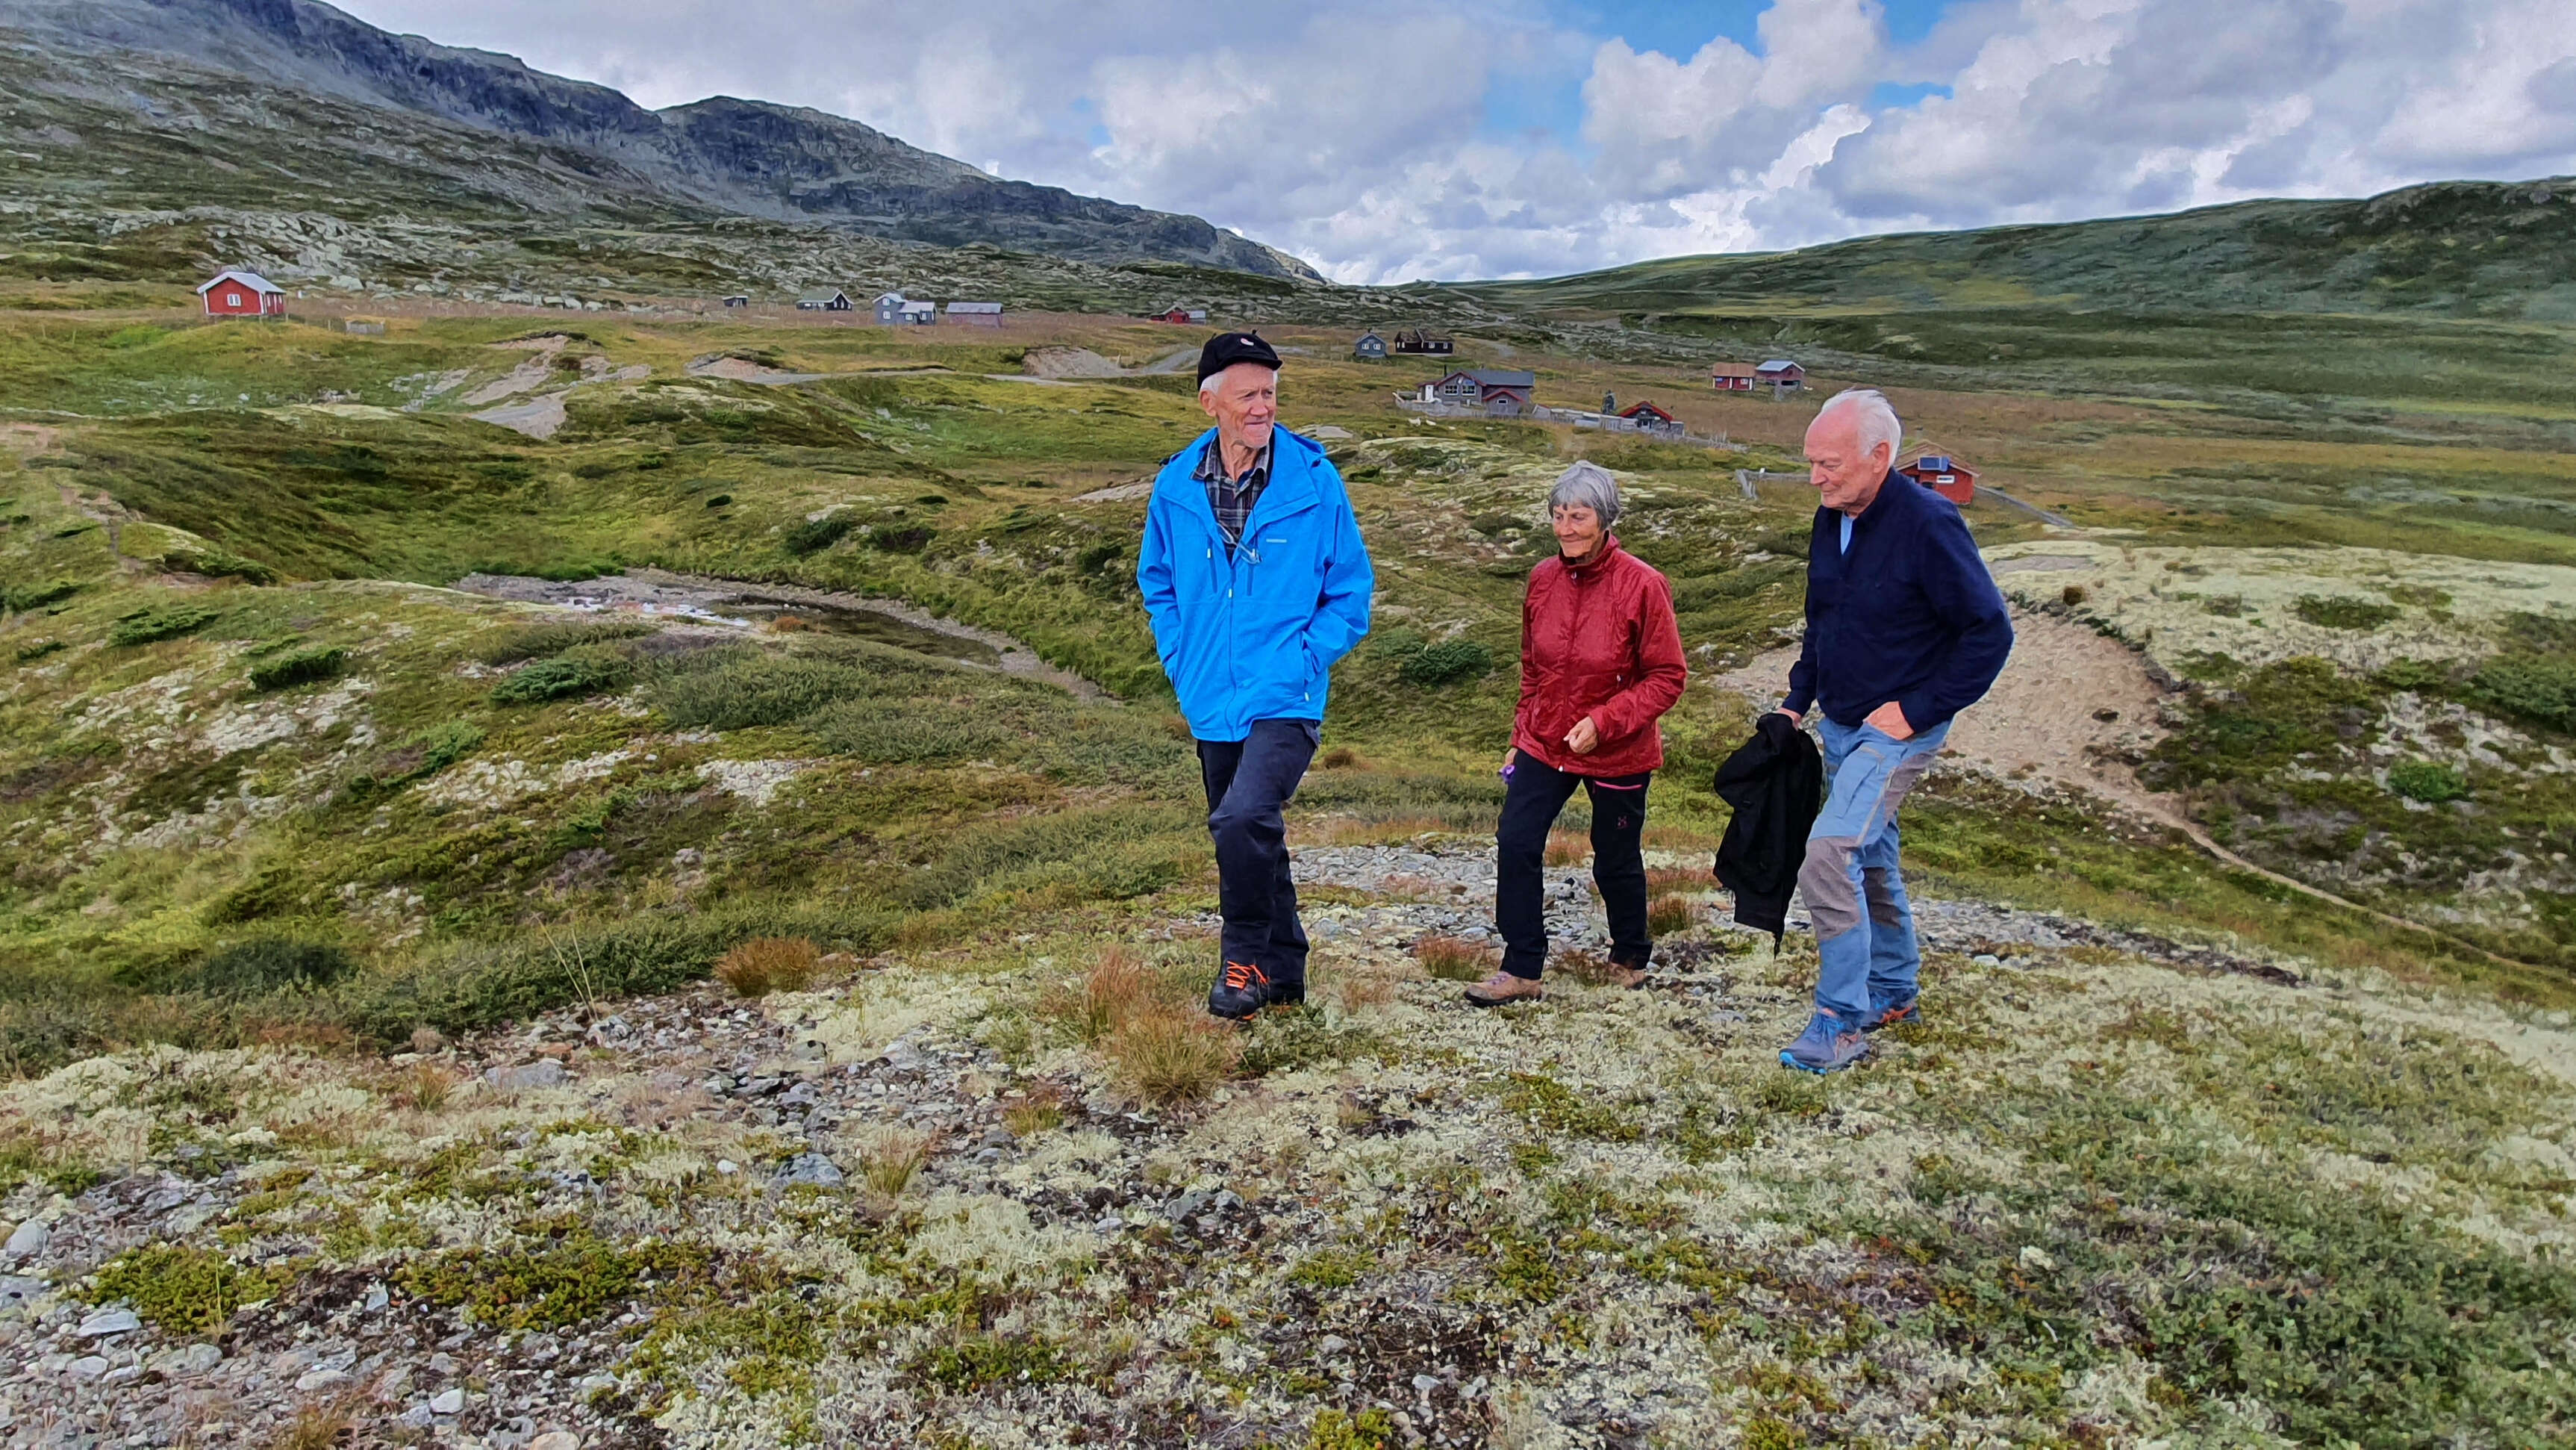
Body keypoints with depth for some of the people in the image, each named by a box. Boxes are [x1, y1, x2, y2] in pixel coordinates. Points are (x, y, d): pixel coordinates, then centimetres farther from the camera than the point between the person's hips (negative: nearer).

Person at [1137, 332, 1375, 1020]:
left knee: (1244, 821, -25)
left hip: (1286, 701, -5)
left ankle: (1245, 961, -4)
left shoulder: (1315, 482, -7)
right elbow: (1157, 582, 17)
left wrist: (1305, 658, -8)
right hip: (1212, 705, 5)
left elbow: (1351, 593, 1)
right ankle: (1284, 970, 34)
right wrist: (1181, 661, 6)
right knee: (1251, 836, 16)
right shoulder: (1176, 486, 1)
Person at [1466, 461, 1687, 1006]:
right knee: (1515, 844, -6)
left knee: (1616, 861, 11)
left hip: (1616, 754, -4)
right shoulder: (1543, 579, -1)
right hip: (1544, 744, 4)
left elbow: (1667, 677, -13)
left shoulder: (1641, 585, -16)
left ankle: (1630, 956, 38)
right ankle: (1521, 970, 7)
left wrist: (1603, 722, -23)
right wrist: (1520, 738, 12)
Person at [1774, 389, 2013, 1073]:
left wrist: (1919, 710, -19)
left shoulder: (1927, 524, -20)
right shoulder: (1832, 520, 3)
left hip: (1896, 731, -8)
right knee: (1870, 860, 19)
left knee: (1828, 854, -19)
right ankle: (1893, 990, 38)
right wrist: (1796, 701, 10)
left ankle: (1843, 1021, -8)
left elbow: (1991, 631, -17)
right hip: (1840, 726, 8)